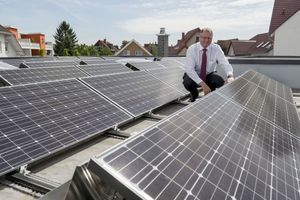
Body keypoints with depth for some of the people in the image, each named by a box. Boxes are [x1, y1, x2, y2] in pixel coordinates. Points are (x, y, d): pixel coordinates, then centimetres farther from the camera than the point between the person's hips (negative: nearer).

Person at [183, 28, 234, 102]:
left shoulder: (216, 48, -15)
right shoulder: (192, 49, -21)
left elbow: (225, 64, -23)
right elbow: (189, 69, -30)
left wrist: (230, 76, -47)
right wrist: (202, 84, -41)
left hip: (209, 75, 1)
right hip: (194, 75, -1)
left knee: (220, 81, -29)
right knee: (187, 83, -33)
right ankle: (194, 94, 4)